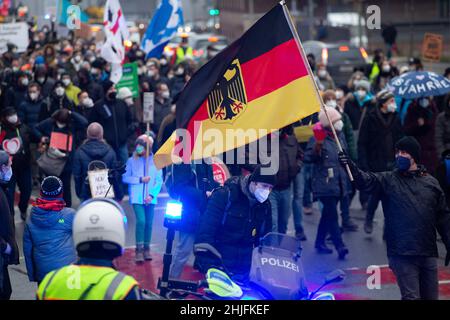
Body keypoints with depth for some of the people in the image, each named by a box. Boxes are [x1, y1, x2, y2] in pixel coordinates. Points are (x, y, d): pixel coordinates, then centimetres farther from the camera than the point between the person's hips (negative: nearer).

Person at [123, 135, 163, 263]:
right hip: (137, 197, -2)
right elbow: (125, 178, 1)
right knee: (141, 221, -14)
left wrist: (152, 195, -8)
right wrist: (140, 179, -11)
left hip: (150, 198, 2)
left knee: (149, 223, 4)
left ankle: (146, 249, 17)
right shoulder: (132, 161, 3)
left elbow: (159, 180, 2)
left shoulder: (155, 161, 2)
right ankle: (139, 250, -8)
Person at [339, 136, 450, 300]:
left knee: (431, 296, 9)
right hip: (402, 255, -3)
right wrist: (350, 166, -36)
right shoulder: (388, 180, 2)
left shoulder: (431, 183, 9)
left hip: (428, 254, 3)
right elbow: (365, 180, -16)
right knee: (411, 297, -7)